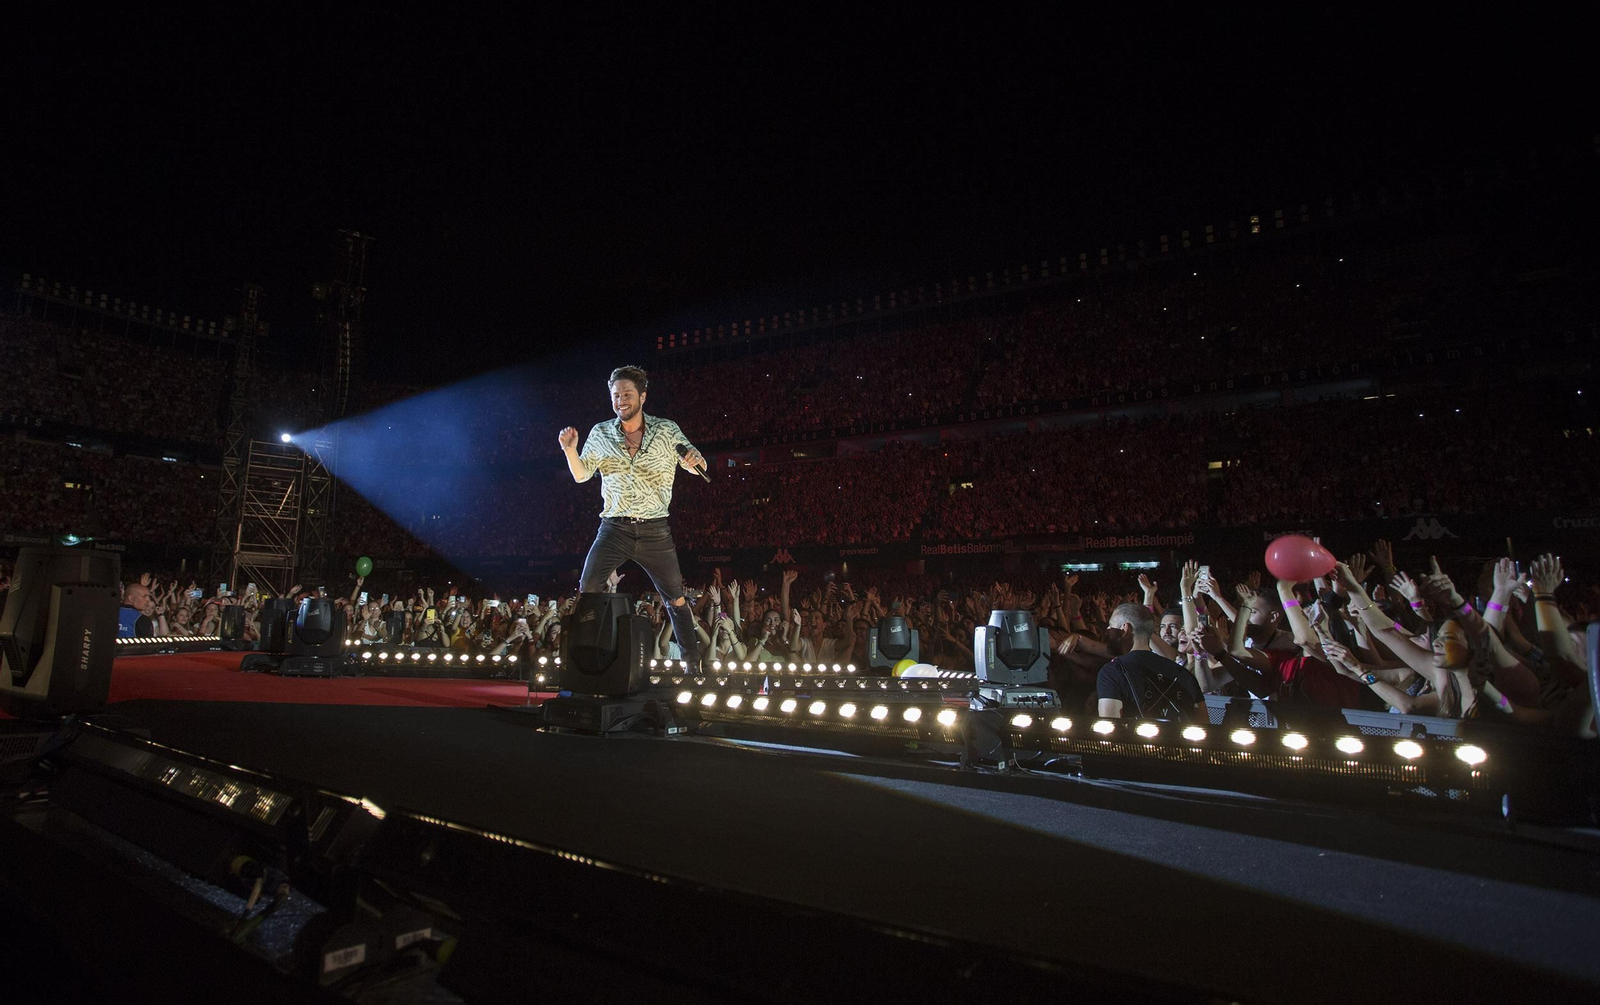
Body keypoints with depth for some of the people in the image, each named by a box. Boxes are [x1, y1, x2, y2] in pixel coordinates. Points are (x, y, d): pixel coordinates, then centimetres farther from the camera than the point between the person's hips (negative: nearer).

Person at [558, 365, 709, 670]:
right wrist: (570, 450, -12)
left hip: (655, 531, -1)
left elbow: (698, 466, 5)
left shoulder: (667, 430, 0)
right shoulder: (600, 433, 4)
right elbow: (581, 475, 7)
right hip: (614, 529, 1)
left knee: (676, 599, 6)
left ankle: (693, 664, 19)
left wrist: (693, 460, -19)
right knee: (587, 593, -9)